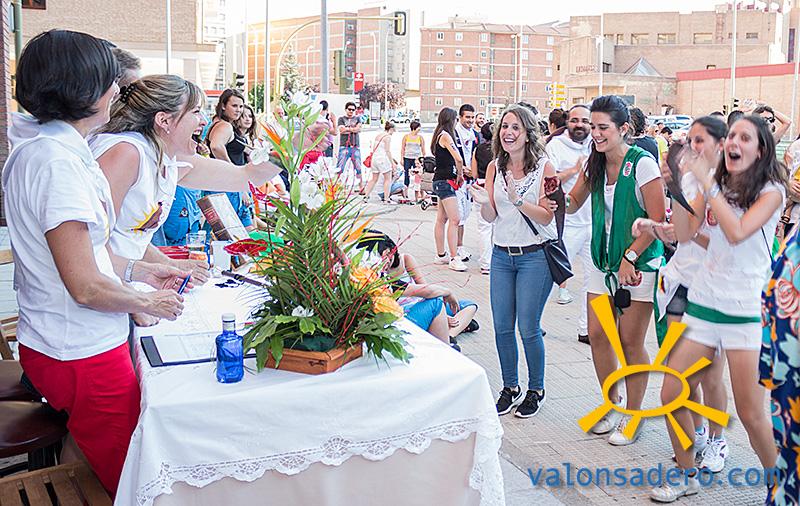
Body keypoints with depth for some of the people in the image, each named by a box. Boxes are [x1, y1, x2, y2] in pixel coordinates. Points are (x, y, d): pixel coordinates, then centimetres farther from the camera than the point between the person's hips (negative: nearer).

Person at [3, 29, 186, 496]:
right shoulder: (58, 162, -23)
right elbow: (86, 287, -24)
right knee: (127, 478, 6)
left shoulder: (38, 149, 9)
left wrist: (138, 270, 15)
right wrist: (149, 303, -8)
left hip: (53, 347, 10)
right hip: (83, 353, -10)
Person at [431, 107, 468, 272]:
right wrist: (459, 175, -5)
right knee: (455, 219, -13)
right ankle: (454, 258, -14)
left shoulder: (440, 135, 16)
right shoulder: (446, 135, -12)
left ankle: (441, 255, 18)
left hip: (441, 181, 10)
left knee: (441, 219, 12)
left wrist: (459, 170, 10)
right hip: (445, 180, -10)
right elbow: (458, 159, -21)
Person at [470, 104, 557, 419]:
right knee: (502, 327, 8)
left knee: (528, 328, -1)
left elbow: (546, 216, -11)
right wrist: (484, 202, -19)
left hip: (535, 255, -4)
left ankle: (536, 390, 20)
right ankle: (510, 388, 26)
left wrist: (517, 200, -25)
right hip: (502, 254, 5)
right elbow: (491, 216, 2)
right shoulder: (495, 168, 5)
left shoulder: (544, 167, -7)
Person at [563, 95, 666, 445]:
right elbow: (572, 204, 12)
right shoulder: (594, 164, 3)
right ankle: (612, 404, 27)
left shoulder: (642, 164, -15)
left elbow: (658, 220, -14)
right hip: (604, 260, 6)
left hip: (639, 263, -6)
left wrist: (629, 258, -17)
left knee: (630, 341, 1)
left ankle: (633, 415, 19)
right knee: (597, 334, 6)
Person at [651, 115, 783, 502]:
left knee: (751, 414, -2)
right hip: (703, 301, 5)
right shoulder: (715, 183, 8)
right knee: (671, 394, 4)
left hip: (746, 311, -5)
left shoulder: (770, 191, -6)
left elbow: (737, 232, -23)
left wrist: (705, 182, -21)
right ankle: (687, 477, 24)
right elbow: (685, 233, -2)